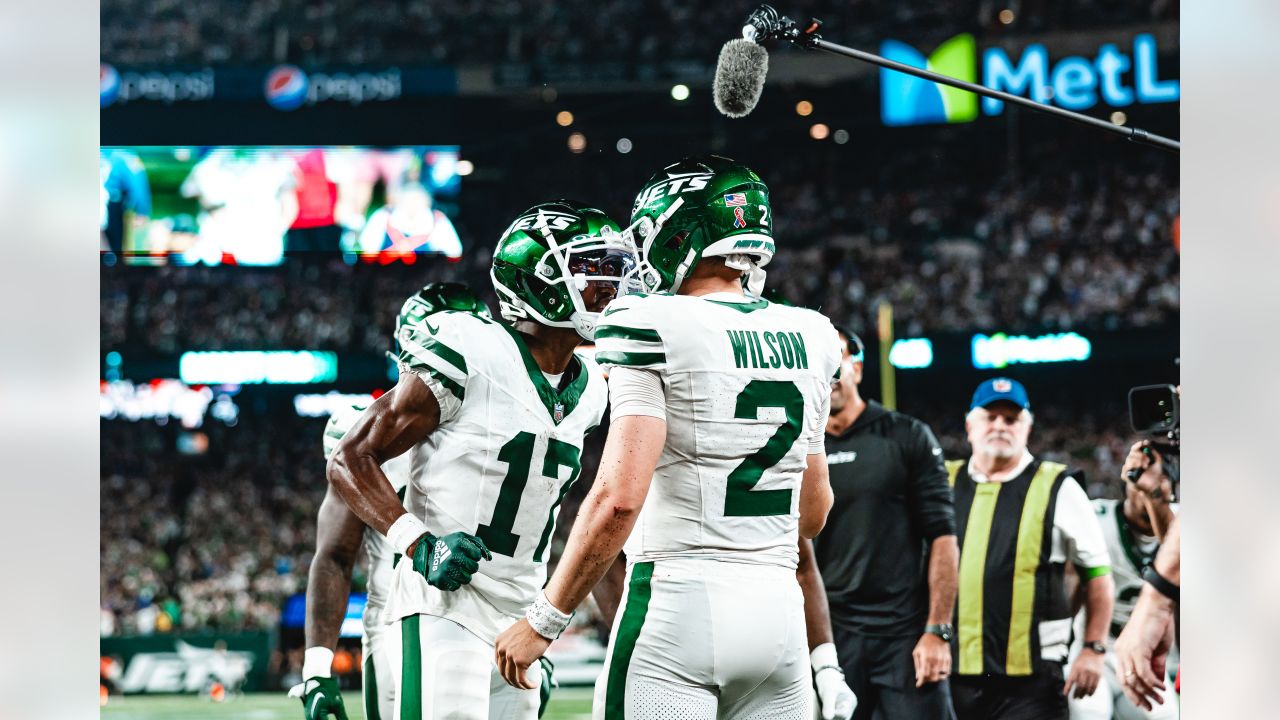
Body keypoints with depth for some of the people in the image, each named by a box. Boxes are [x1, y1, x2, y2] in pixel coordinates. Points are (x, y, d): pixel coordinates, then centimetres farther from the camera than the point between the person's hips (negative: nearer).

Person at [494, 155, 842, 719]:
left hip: (678, 606, -6)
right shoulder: (810, 340, 11)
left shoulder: (654, 331, -8)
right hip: (780, 607, 6)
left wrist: (543, 622, -10)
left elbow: (618, 498, -17)